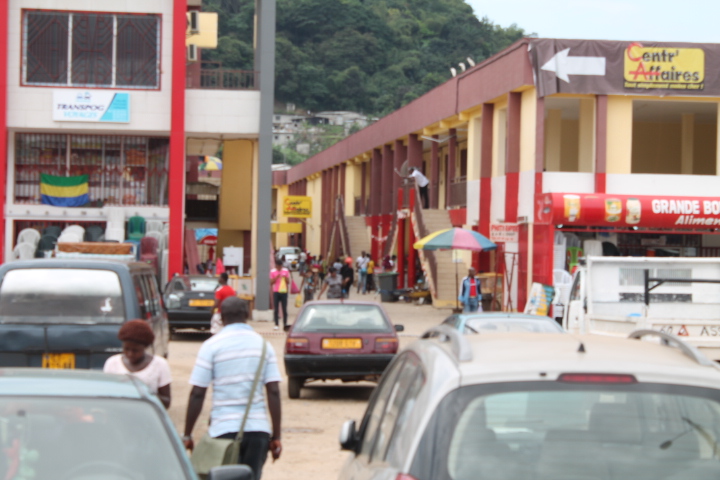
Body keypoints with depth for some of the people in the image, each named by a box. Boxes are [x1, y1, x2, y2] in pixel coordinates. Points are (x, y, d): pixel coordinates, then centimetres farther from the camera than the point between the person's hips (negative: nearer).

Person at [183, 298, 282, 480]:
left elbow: (197, 394, -5)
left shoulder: (211, 345, -2)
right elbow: (274, 392, 2)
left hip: (225, 429, -2)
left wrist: (187, 434, 1)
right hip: (258, 429, 3)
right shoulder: (264, 345, 6)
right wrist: (276, 436, 5)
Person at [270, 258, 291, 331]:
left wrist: (285, 278, -12)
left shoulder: (286, 271, 6)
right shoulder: (272, 271, 1)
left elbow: (288, 282, 8)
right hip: (276, 292, -1)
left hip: (284, 292, 1)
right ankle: (276, 324, 0)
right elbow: (271, 282, -1)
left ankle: (285, 324, 6)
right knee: (276, 309, -3)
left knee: (284, 309, 2)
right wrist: (276, 277, -15)